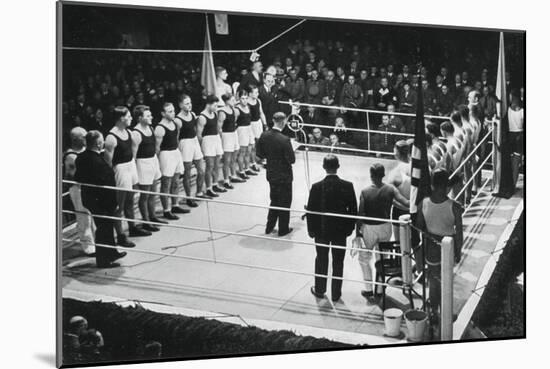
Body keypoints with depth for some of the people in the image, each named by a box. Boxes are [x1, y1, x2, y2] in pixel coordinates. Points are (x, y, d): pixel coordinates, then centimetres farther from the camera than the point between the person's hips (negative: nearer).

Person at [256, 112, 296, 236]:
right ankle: (283, 229, 22)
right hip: (284, 175, -6)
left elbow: (259, 154, 2)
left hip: (271, 174, 6)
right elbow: (292, 160, -21)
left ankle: (269, 227, 29)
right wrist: (292, 150, -3)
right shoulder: (284, 140, -25)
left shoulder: (264, 136, -7)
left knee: (274, 200, 23)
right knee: (285, 202, 12)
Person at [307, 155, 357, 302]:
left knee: (321, 259, 17)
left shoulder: (317, 187, -17)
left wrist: (311, 230, 3)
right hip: (340, 230, 1)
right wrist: (350, 228, 7)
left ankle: (319, 290, 30)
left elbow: (311, 211, -10)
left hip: (321, 230, 0)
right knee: (338, 262, 13)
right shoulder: (347, 186, -13)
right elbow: (353, 210, -7)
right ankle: (336, 293, 21)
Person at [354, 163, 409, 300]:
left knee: (364, 258, 15)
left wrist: (357, 232, -5)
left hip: (369, 228, -3)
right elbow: (406, 203, -18)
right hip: (385, 227, 3)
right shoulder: (390, 189, -10)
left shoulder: (365, 192, -16)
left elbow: (360, 214, -13)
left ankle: (369, 290, 14)